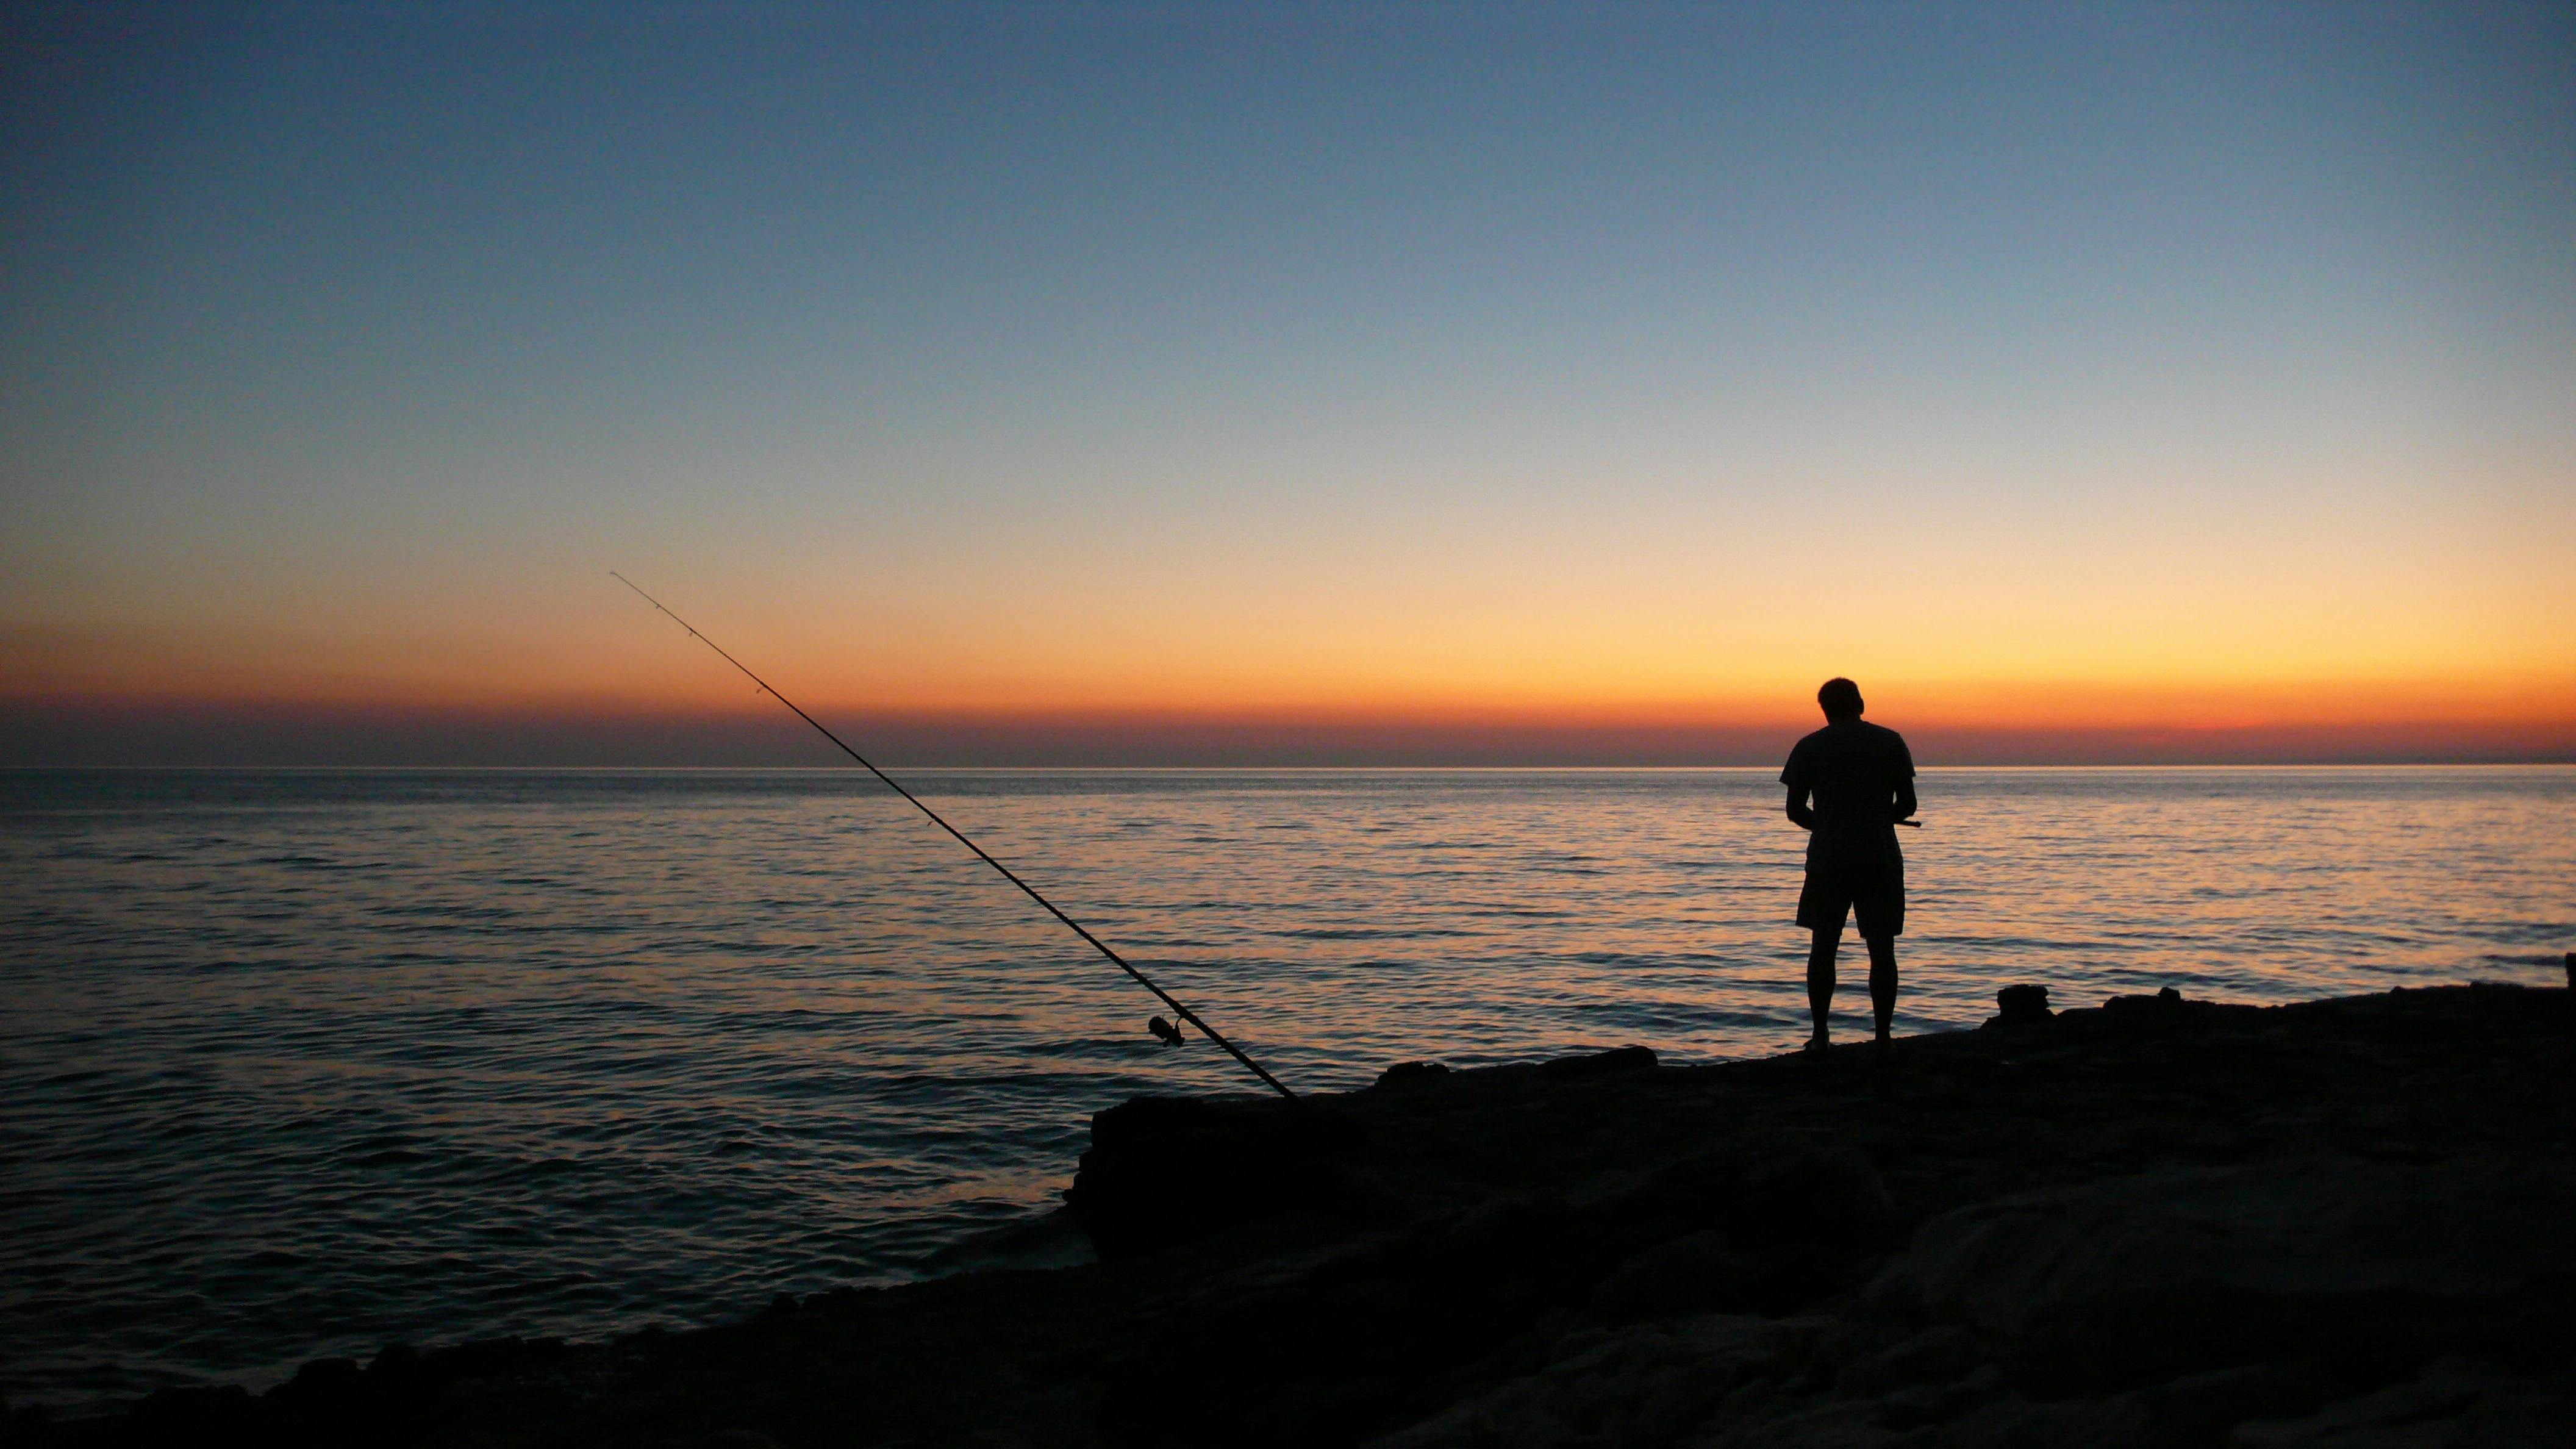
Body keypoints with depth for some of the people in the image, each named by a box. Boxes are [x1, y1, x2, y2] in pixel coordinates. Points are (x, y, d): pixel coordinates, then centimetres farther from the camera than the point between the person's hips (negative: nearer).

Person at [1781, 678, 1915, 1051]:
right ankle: (1882, 1035, 4)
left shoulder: (1809, 747, 1)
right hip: (1881, 859, 0)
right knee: (1881, 949, 5)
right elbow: (1907, 803, 3)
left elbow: (1795, 810, 2)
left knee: (1823, 947, 9)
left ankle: (1820, 1035, 7)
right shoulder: (1890, 742, 2)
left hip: (1827, 859, 0)